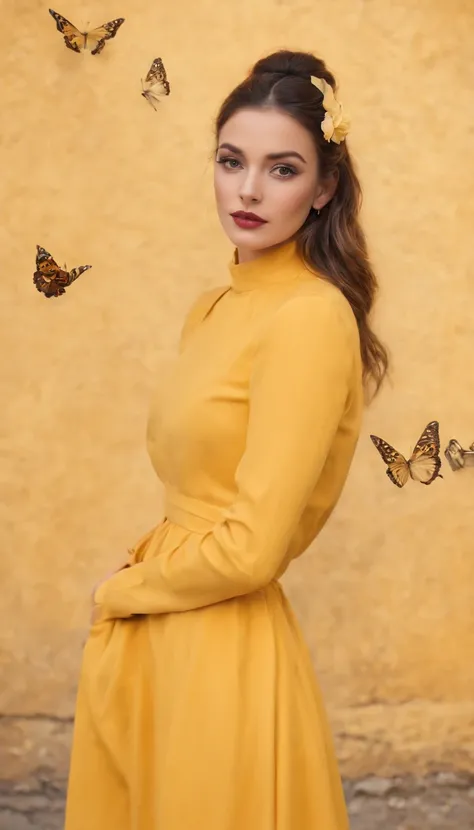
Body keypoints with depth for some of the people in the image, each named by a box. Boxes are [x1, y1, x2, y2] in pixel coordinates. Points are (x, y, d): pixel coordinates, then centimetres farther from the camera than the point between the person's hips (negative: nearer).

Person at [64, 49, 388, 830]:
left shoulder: (312, 316, -18)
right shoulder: (213, 307, 8)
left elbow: (251, 548, -21)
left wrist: (123, 588, -6)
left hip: (227, 649, -8)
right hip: (155, 638, 8)